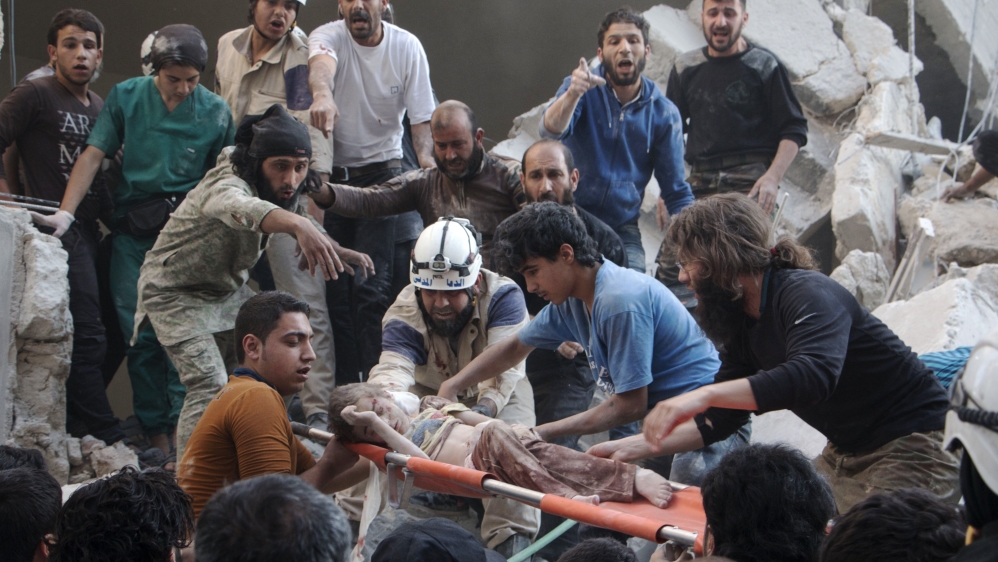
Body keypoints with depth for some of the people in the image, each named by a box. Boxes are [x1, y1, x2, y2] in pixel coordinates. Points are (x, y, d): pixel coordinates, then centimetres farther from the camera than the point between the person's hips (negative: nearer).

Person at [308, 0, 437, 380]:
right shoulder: (328, 36, -8)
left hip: (382, 175, -1)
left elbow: (421, 117, -3)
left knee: (372, 288, -11)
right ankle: (343, 385, 14)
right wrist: (321, 93, -57)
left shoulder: (406, 47, -4)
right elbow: (321, 63, -33)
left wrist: (429, 164, -23)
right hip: (331, 175, 1)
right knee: (334, 288, 3)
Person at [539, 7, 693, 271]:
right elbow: (551, 131, -24)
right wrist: (572, 95, -44)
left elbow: (676, 193, 5)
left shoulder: (664, 113, 1)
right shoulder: (582, 89, -3)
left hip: (622, 229, 1)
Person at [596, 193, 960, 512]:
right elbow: (718, 421, 13)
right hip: (845, 456, 9)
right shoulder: (741, 323, 7)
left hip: (914, 449, -9)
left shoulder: (808, 295, -22)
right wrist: (632, 447, 6)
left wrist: (703, 395, -47)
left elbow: (813, 376, -42)